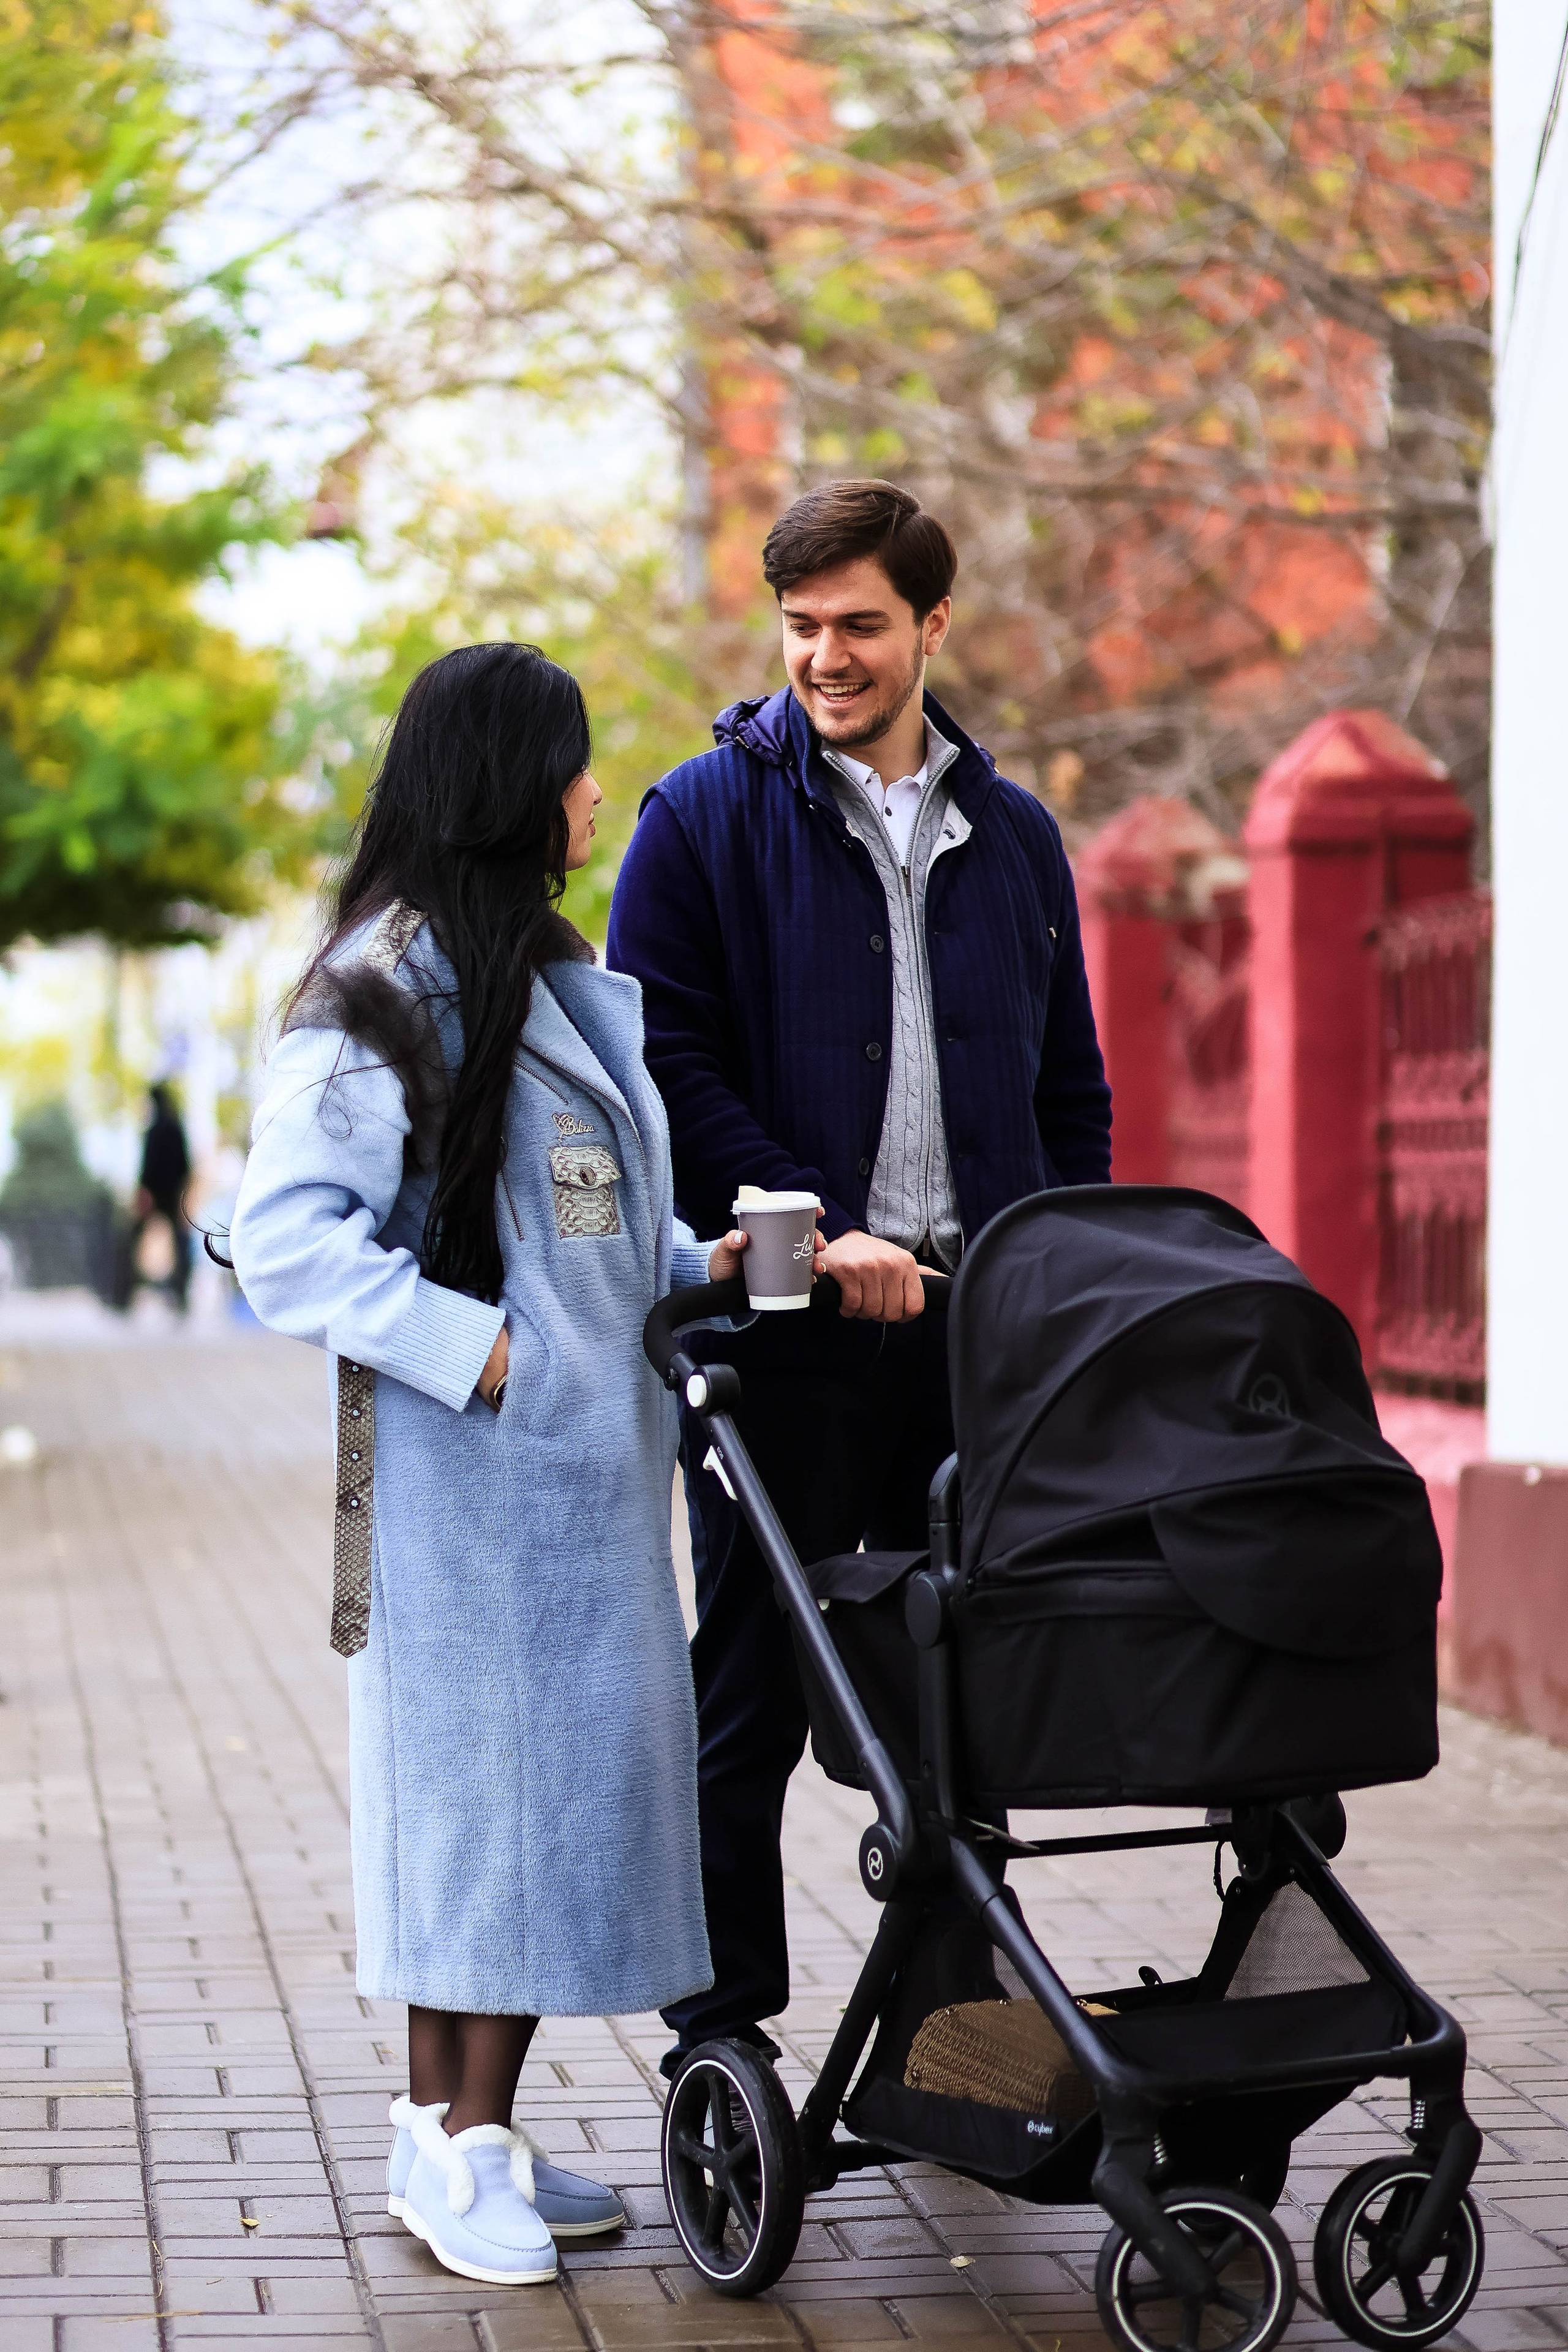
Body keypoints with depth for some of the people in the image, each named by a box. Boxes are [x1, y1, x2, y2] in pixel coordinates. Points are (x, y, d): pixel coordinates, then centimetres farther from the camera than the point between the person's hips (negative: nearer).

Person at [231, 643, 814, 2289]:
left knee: (569, 1770, 9)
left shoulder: (559, 984, 18)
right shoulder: (383, 993, -11)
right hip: (459, 1475, -9)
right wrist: (476, 1348, -20)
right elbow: (288, 1238, -17)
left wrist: (697, 1270, 9)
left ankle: (481, 2133, 17)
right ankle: (448, 2151, 4)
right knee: (468, 1769, -5)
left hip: (583, 1471, 9)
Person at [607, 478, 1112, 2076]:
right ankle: (724, 2036, 9)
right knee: (753, 1693, 1)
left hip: (976, 1328, 4)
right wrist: (817, 1231, -14)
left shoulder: (1015, 838, 14)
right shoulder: (706, 819, 1)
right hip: (784, 1334, -4)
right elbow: (661, 1063, -6)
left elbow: (1070, 1091, 19)